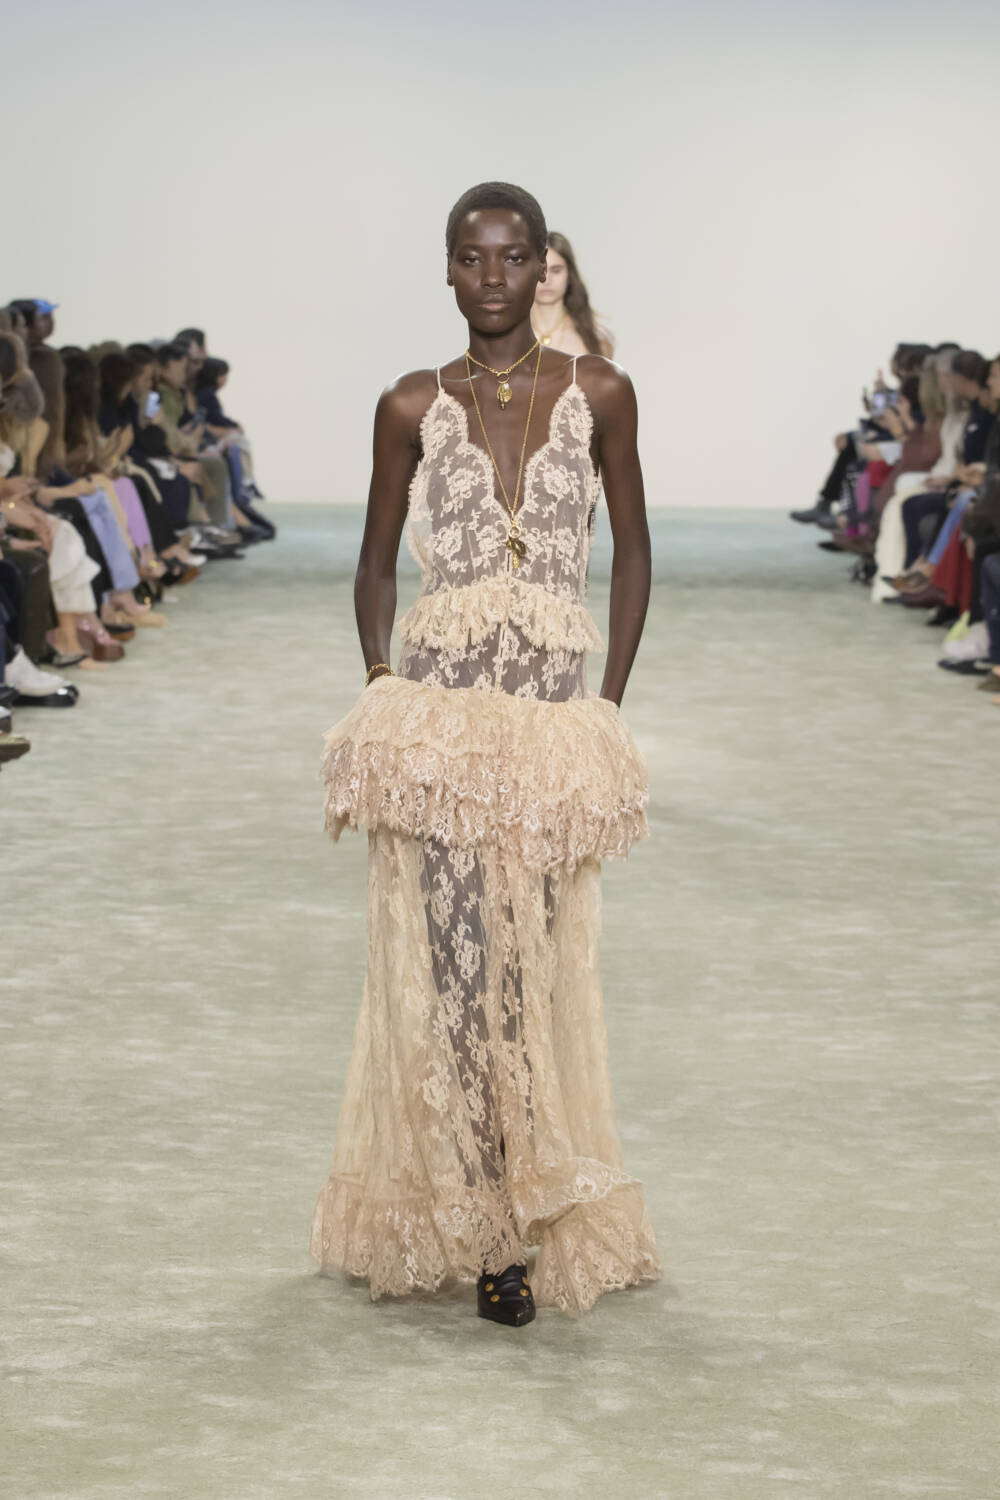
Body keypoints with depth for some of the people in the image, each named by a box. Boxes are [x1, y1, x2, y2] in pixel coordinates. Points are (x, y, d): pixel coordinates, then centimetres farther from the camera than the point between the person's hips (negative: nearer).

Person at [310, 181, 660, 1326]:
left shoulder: (599, 394, 5)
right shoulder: (413, 407, 6)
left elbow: (631, 553, 10)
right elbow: (377, 563, 14)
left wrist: (609, 705, 3)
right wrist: (381, 688, 1)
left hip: (552, 715, 0)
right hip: (437, 710, 0)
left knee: (537, 966, 1)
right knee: (448, 963, -4)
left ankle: (525, 1211, 15)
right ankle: (481, 1227, 6)